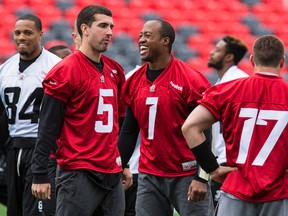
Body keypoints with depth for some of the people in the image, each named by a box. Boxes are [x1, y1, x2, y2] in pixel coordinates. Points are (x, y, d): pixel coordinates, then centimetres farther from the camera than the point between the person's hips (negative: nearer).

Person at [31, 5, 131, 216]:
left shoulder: (115, 71, 14)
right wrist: (40, 175, -13)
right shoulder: (65, 71, -8)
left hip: (113, 175, 7)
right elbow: (48, 127, -10)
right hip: (78, 175, -7)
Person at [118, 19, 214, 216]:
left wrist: (202, 177, -16)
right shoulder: (134, 82, 7)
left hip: (187, 175, -5)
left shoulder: (191, 80, -10)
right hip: (149, 177, 6)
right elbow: (128, 132, 15)